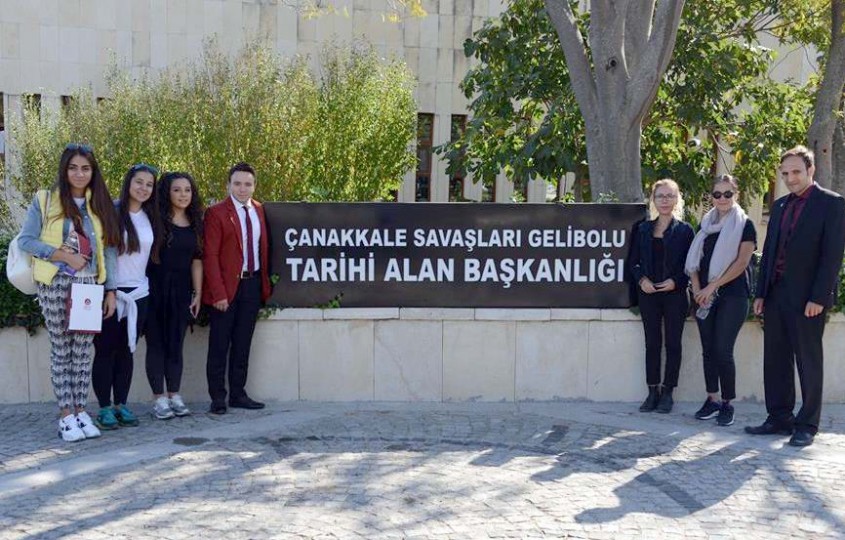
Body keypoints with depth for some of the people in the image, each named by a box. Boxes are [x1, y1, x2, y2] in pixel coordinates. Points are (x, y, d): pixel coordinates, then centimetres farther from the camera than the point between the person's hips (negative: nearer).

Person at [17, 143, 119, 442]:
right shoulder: (45, 201, 2)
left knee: (83, 350, 3)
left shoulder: (101, 206, 12)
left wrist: (111, 289, 5)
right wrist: (61, 255, -14)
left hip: (90, 285, 3)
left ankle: (80, 411, 9)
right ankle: (66, 415, 4)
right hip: (56, 284, -3)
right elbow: (25, 240, -3)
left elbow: (109, 249, 10)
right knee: (61, 348, 0)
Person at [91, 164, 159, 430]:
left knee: (126, 350, 9)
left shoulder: (150, 218, 10)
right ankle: (105, 408, 6)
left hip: (138, 293, 5)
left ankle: (121, 405, 15)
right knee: (106, 350, 1)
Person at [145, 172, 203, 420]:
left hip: (181, 290, 4)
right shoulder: (157, 220, -5)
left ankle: (174, 395, 14)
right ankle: (158, 398, 6)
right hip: (156, 288, -4)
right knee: (157, 342, 1)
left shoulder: (195, 224, 8)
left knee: (176, 343, 8)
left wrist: (198, 293, 4)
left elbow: (197, 261, 8)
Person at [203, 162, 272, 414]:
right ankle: (217, 398, 9)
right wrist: (218, 293, -17)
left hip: (253, 283, 5)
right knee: (219, 346, 2)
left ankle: (238, 394, 20)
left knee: (242, 344, 12)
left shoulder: (259, 210, 9)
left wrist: (265, 282, 8)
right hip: (227, 286, -5)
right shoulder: (216, 213, -8)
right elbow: (210, 256, -11)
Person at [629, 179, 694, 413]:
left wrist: (675, 281, -15)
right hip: (648, 294, 3)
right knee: (652, 343, 6)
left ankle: (667, 392, 9)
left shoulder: (685, 230, 1)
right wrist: (641, 279, -9)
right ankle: (652, 392, 11)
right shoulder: (643, 229, 9)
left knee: (672, 343, 3)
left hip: (674, 294, -2)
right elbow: (634, 261, 9)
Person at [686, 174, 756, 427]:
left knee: (723, 351, -8)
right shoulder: (706, 225, 14)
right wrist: (697, 288, -2)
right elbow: (695, 259, 14)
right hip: (705, 298, 5)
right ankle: (712, 399, 17)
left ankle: (727, 404, 3)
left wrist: (712, 286, -13)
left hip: (732, 295, -5)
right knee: (708, 350, 7)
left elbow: (742, 262, -10)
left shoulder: (744, 225, -2)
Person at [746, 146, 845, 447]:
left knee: (809, 362, 2)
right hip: (776, 294, 6)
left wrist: (819, 298, -16)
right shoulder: (780, 206, 15)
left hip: (807, 297, -6)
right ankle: (779, 418, 19)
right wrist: (761, 293, 10)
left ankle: (807, 425, 10)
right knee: (776, 360, 10)